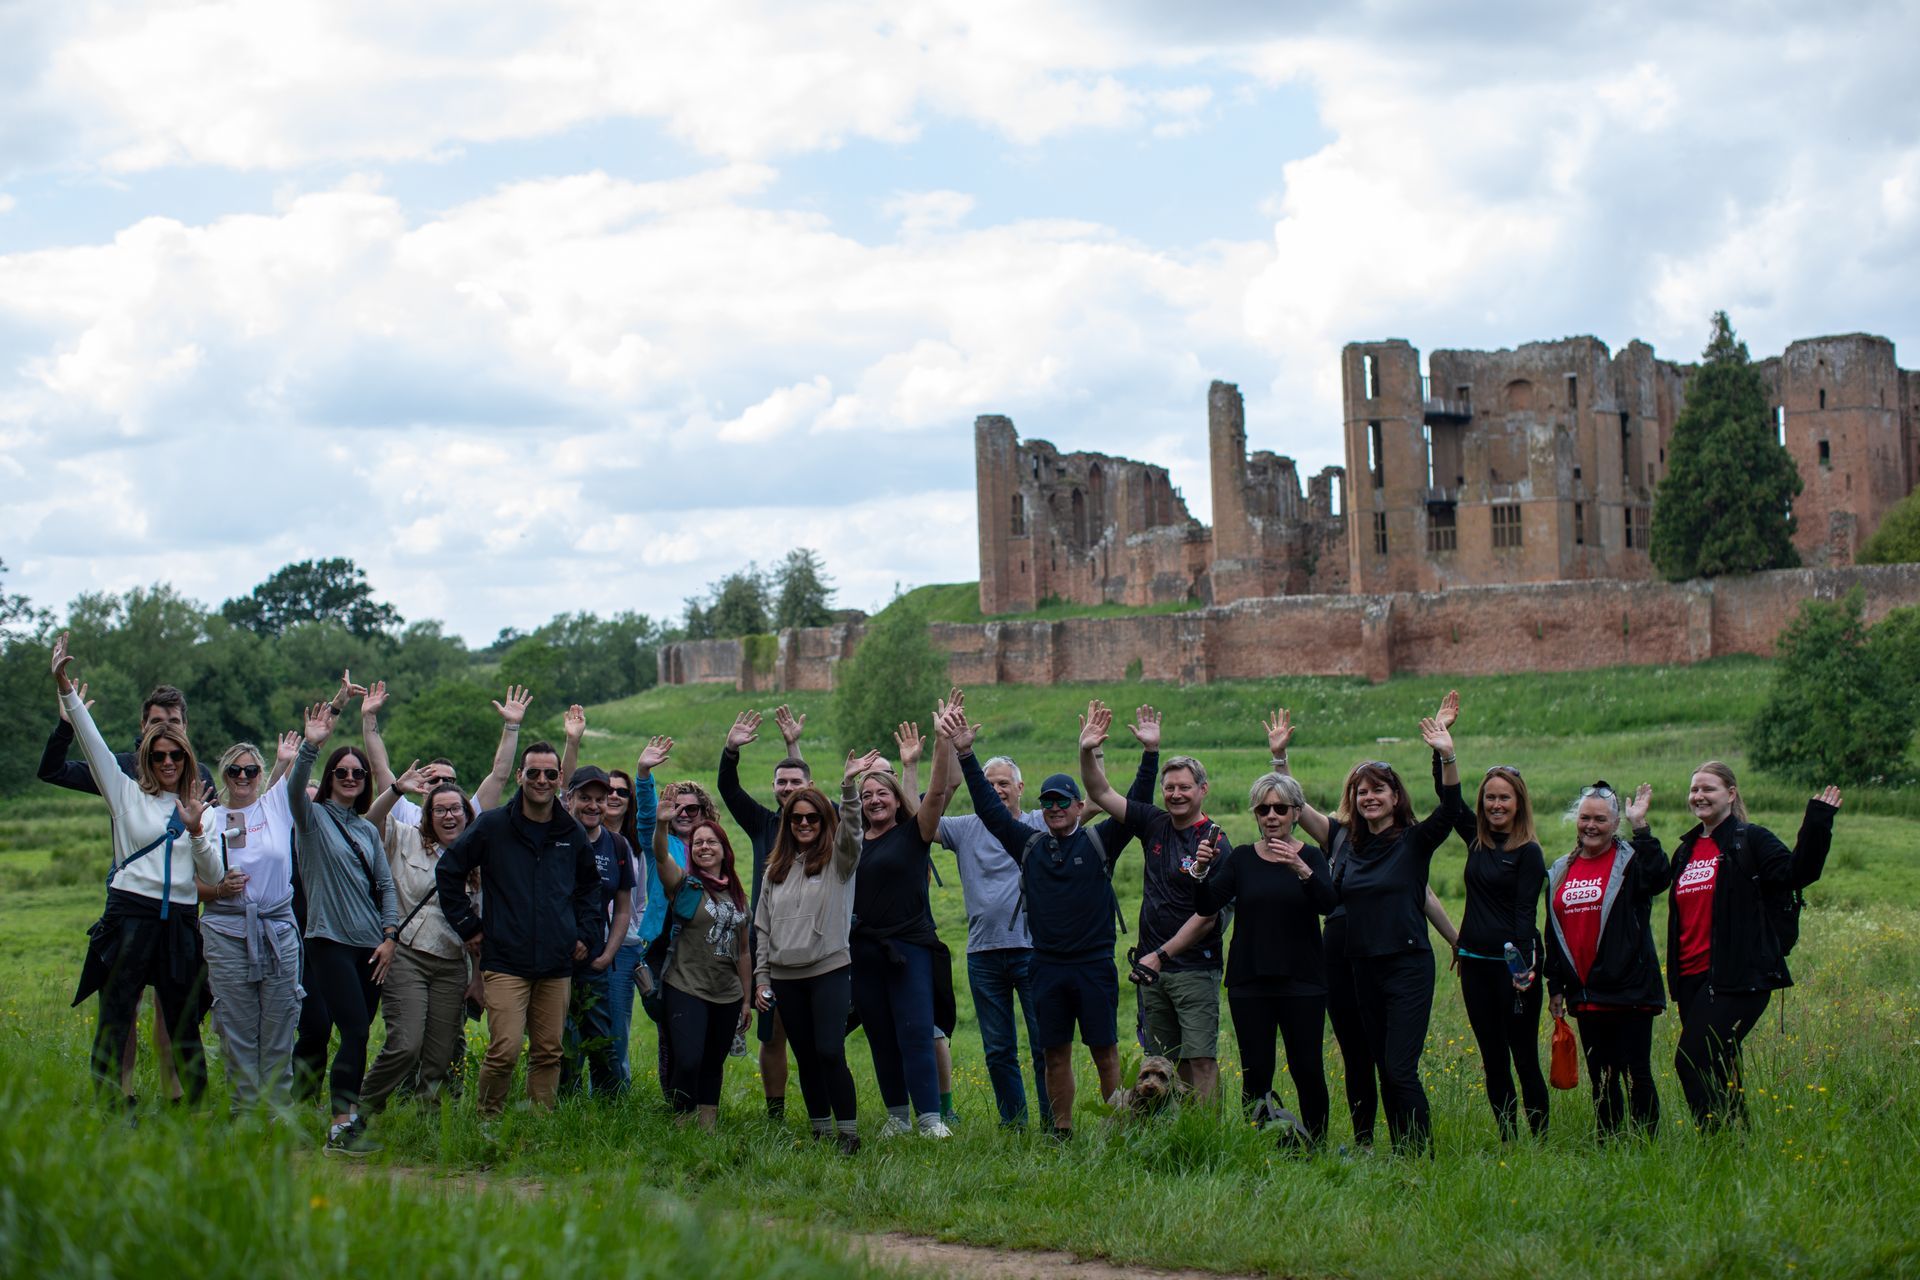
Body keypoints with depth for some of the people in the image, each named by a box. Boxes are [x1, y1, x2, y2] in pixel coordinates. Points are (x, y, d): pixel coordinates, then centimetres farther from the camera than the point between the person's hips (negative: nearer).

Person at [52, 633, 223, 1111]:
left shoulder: (198, 808, 14)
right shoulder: (127, 794, 8)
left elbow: (213, 877, 7)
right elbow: (92, 744, -2)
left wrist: (197, 832, -10)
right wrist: (66, 690, -12)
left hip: (180, 923, 3)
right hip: (129, 915, -2)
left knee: (184, 1024, 7)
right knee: (115, 1018, -6)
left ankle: (196, 1105, 16)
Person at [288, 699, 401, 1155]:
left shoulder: (368, 830, 17)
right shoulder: (312, 817, 2)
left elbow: (385, 885, 15)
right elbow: (294, 788, -20)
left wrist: (389, 936, 4)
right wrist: (310, 747, -34)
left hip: (371, 945, 6)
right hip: (330, 941, -6)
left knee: (358, 1036, 5)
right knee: (355, 1031, -15)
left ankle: (350, 1118, 13)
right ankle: (340, 1126, -14)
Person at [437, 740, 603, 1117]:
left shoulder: (572, 834, 11)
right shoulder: (492, 825, 0)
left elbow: (590, 885, 28)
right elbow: (448, 871, 7)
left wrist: (588, 933, 16)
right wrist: (467, 926, 4)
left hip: (557, 965, 4)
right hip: (506, 961, -4)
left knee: (548, 1053, 4)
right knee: (505, 1050, -13)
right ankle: (486, 1121, 4)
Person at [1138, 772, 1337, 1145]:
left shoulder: (1311, 857, 4)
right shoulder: (1241, 859, 8)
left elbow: (1328, 903, -16)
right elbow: (1207, 909, -2)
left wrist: (1300, 869, -33)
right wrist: (1202, 871, -21)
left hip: (1302, 981, -1)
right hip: (1249, 983, 1)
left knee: (1307, 1068, -4)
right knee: (1255, 1072, -4)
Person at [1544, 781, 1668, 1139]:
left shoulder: (1629, 862, -3)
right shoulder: (1560, 871, 14)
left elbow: (1657, 878, -28)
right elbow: (1554, 934, 18)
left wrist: (1640, 827, -27)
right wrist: (1555, 986, 15)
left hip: (1629, 992, -6)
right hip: (1585, 994, 6)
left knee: (1636, 1075, -2)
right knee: (1600, 1079, 12)